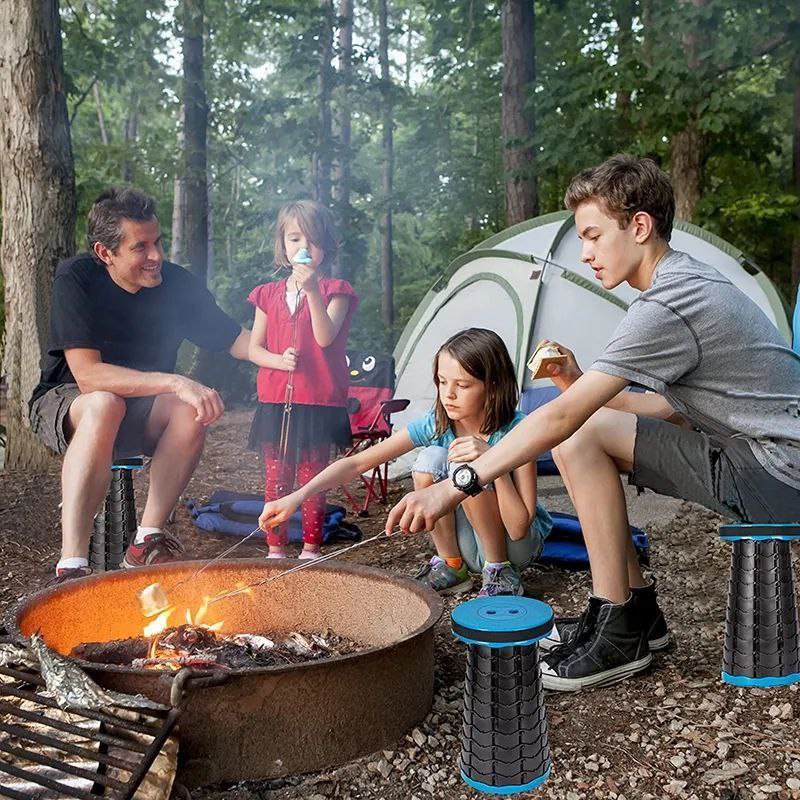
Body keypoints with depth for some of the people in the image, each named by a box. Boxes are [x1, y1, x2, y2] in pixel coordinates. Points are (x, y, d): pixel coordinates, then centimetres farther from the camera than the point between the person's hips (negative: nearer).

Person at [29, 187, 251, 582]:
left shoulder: (178, 283, -9)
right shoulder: (76, 278, -19)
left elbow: (237, 341, -4)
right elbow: (87, 374, -29)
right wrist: (174, 382, -38)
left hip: (140, 410, 4)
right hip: (65, 403, -3)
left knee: (192, 409, -28)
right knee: (105, 405, -38)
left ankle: (147, 543, -22)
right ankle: (71, 567, -40)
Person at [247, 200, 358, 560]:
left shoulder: (335, 291, 0)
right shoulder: (268, 294, 10)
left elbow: (325, 337, -16)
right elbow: (253, 348, 10)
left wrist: (312, 291, -26)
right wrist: (279, 360, -10)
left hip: (319, 403, -3)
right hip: (275, 400, 3)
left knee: (312, 479, 4)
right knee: (276, 479, 7)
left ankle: (311, 550, 17)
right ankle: (275, 550, 17)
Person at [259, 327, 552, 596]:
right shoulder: (434, 424, -12)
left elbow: (519, 527, -27)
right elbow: (357, 463, -16)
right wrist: (296, 497, -28)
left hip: (519, 546, -3)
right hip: (471, 548, 4)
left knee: (467, 466, -30)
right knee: (430, 459, -23)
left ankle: (501, 573, -12)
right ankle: (451, 566, -6)